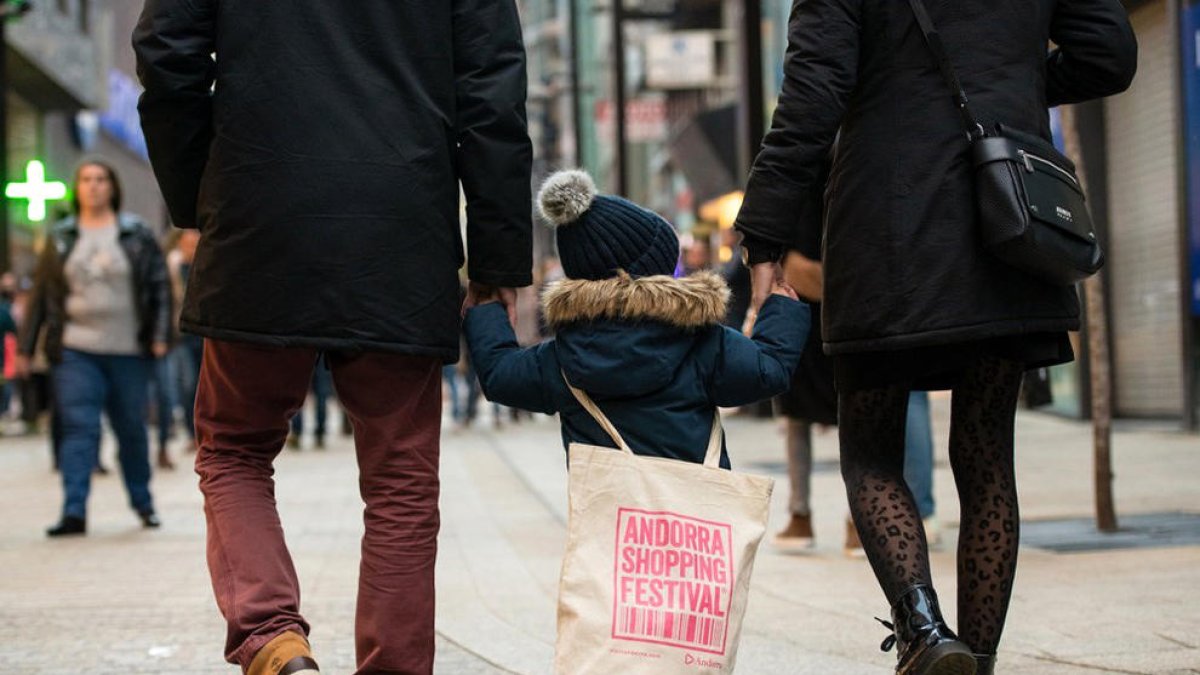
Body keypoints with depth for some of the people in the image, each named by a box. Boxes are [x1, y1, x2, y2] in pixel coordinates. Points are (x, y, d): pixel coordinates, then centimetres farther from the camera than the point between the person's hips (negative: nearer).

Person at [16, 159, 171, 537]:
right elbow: (41, 295, 10)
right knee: (78, 428, -9)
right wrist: (26, 348, 7)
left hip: (128, 350, 0)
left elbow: (159, 287, 5)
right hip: (75, 350, 0)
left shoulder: (137, 235, 5)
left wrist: (160, 336, -6)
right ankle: (74, 512, -13)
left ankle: (143, 503, 25)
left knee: (132, 430, 8)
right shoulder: (60, 238, 8)